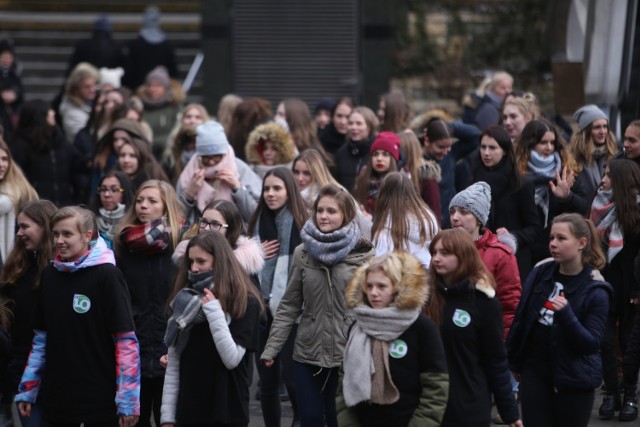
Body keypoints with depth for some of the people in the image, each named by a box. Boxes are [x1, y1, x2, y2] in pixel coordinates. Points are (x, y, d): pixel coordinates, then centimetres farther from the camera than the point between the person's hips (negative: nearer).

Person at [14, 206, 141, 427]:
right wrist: (27, 389, 12)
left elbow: (126, 340, -11)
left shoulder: (107, 275, -9)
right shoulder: (50, 275, 8)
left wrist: (128, 401, -16)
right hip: (58, 399, 5)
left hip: (101, 400, -5)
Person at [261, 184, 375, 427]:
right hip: (307, 354, 3)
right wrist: (271, 348, 1)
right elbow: (289, 306, 7)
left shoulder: (363, 254, -3)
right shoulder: (302, 253, 5)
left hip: (348, 355, -3)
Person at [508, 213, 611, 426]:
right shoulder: (539, 274, 0)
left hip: (574, 380, -3)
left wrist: (565, 314, -31)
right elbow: (521, 319, 11)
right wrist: (514, 361, 15)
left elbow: (592, 343, -17)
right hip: (534, 371, 3)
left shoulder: (595, 291, -12)